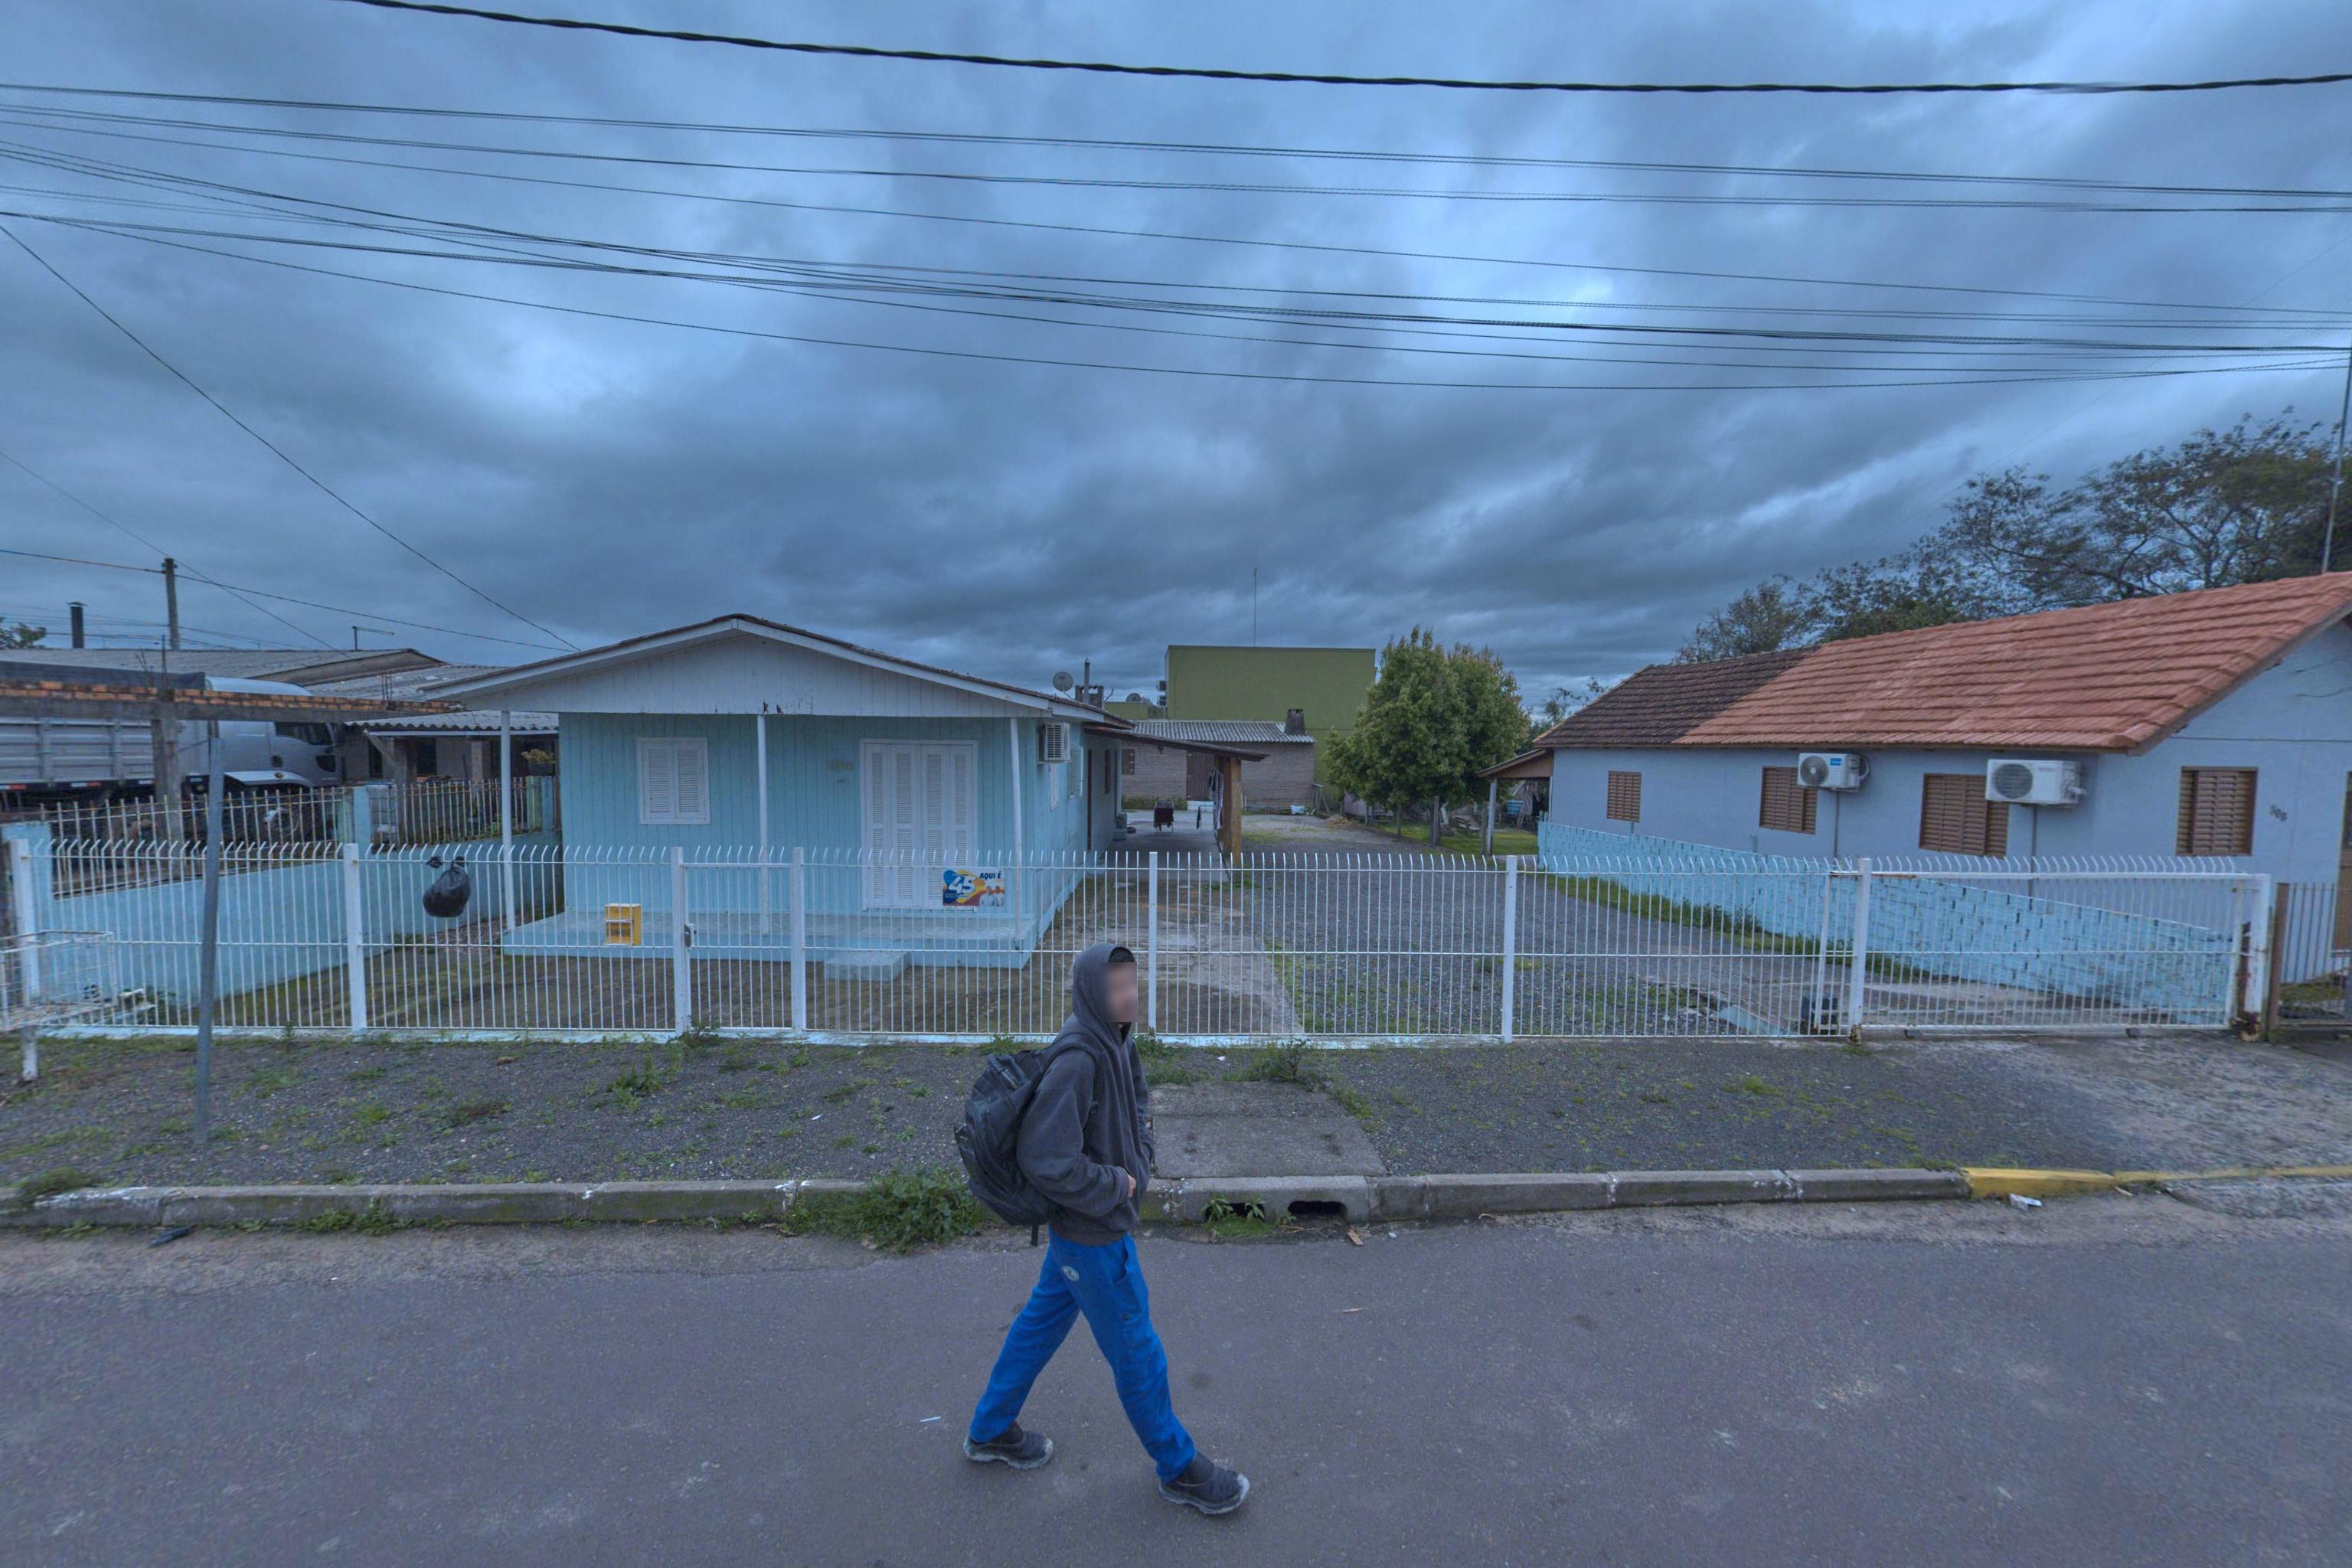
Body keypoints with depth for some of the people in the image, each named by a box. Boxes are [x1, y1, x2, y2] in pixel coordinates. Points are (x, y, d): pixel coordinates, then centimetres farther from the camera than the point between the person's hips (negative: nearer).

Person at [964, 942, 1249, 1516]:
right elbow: (1045, 1158, -32)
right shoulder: (1077, 1058, -31)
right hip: (1093, 1232, -8)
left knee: (1044, 1318, 26)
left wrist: (1139, 1160, 4)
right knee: (1136, 1351, 12)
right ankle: (1178, 1468, 35)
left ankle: (991, 1430, 47)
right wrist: (1113, 1186, -20)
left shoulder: (1118, 1043, -4)